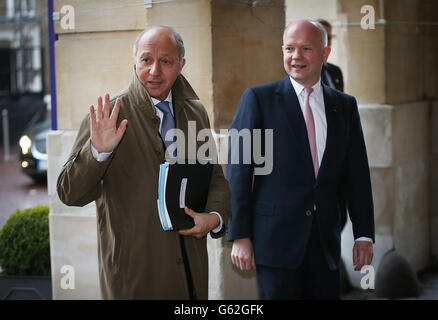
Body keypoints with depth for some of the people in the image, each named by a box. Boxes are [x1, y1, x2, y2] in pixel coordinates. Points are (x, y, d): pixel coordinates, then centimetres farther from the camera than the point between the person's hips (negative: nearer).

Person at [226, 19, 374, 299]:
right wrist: (240, 236, -9)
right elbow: (238, 170, -4)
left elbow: (357, 174, 11)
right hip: (275, 239, -3)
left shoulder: (345, 106, 11)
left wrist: (364, 234, 4)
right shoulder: (258, 99, 0)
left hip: (325, 242, 4)